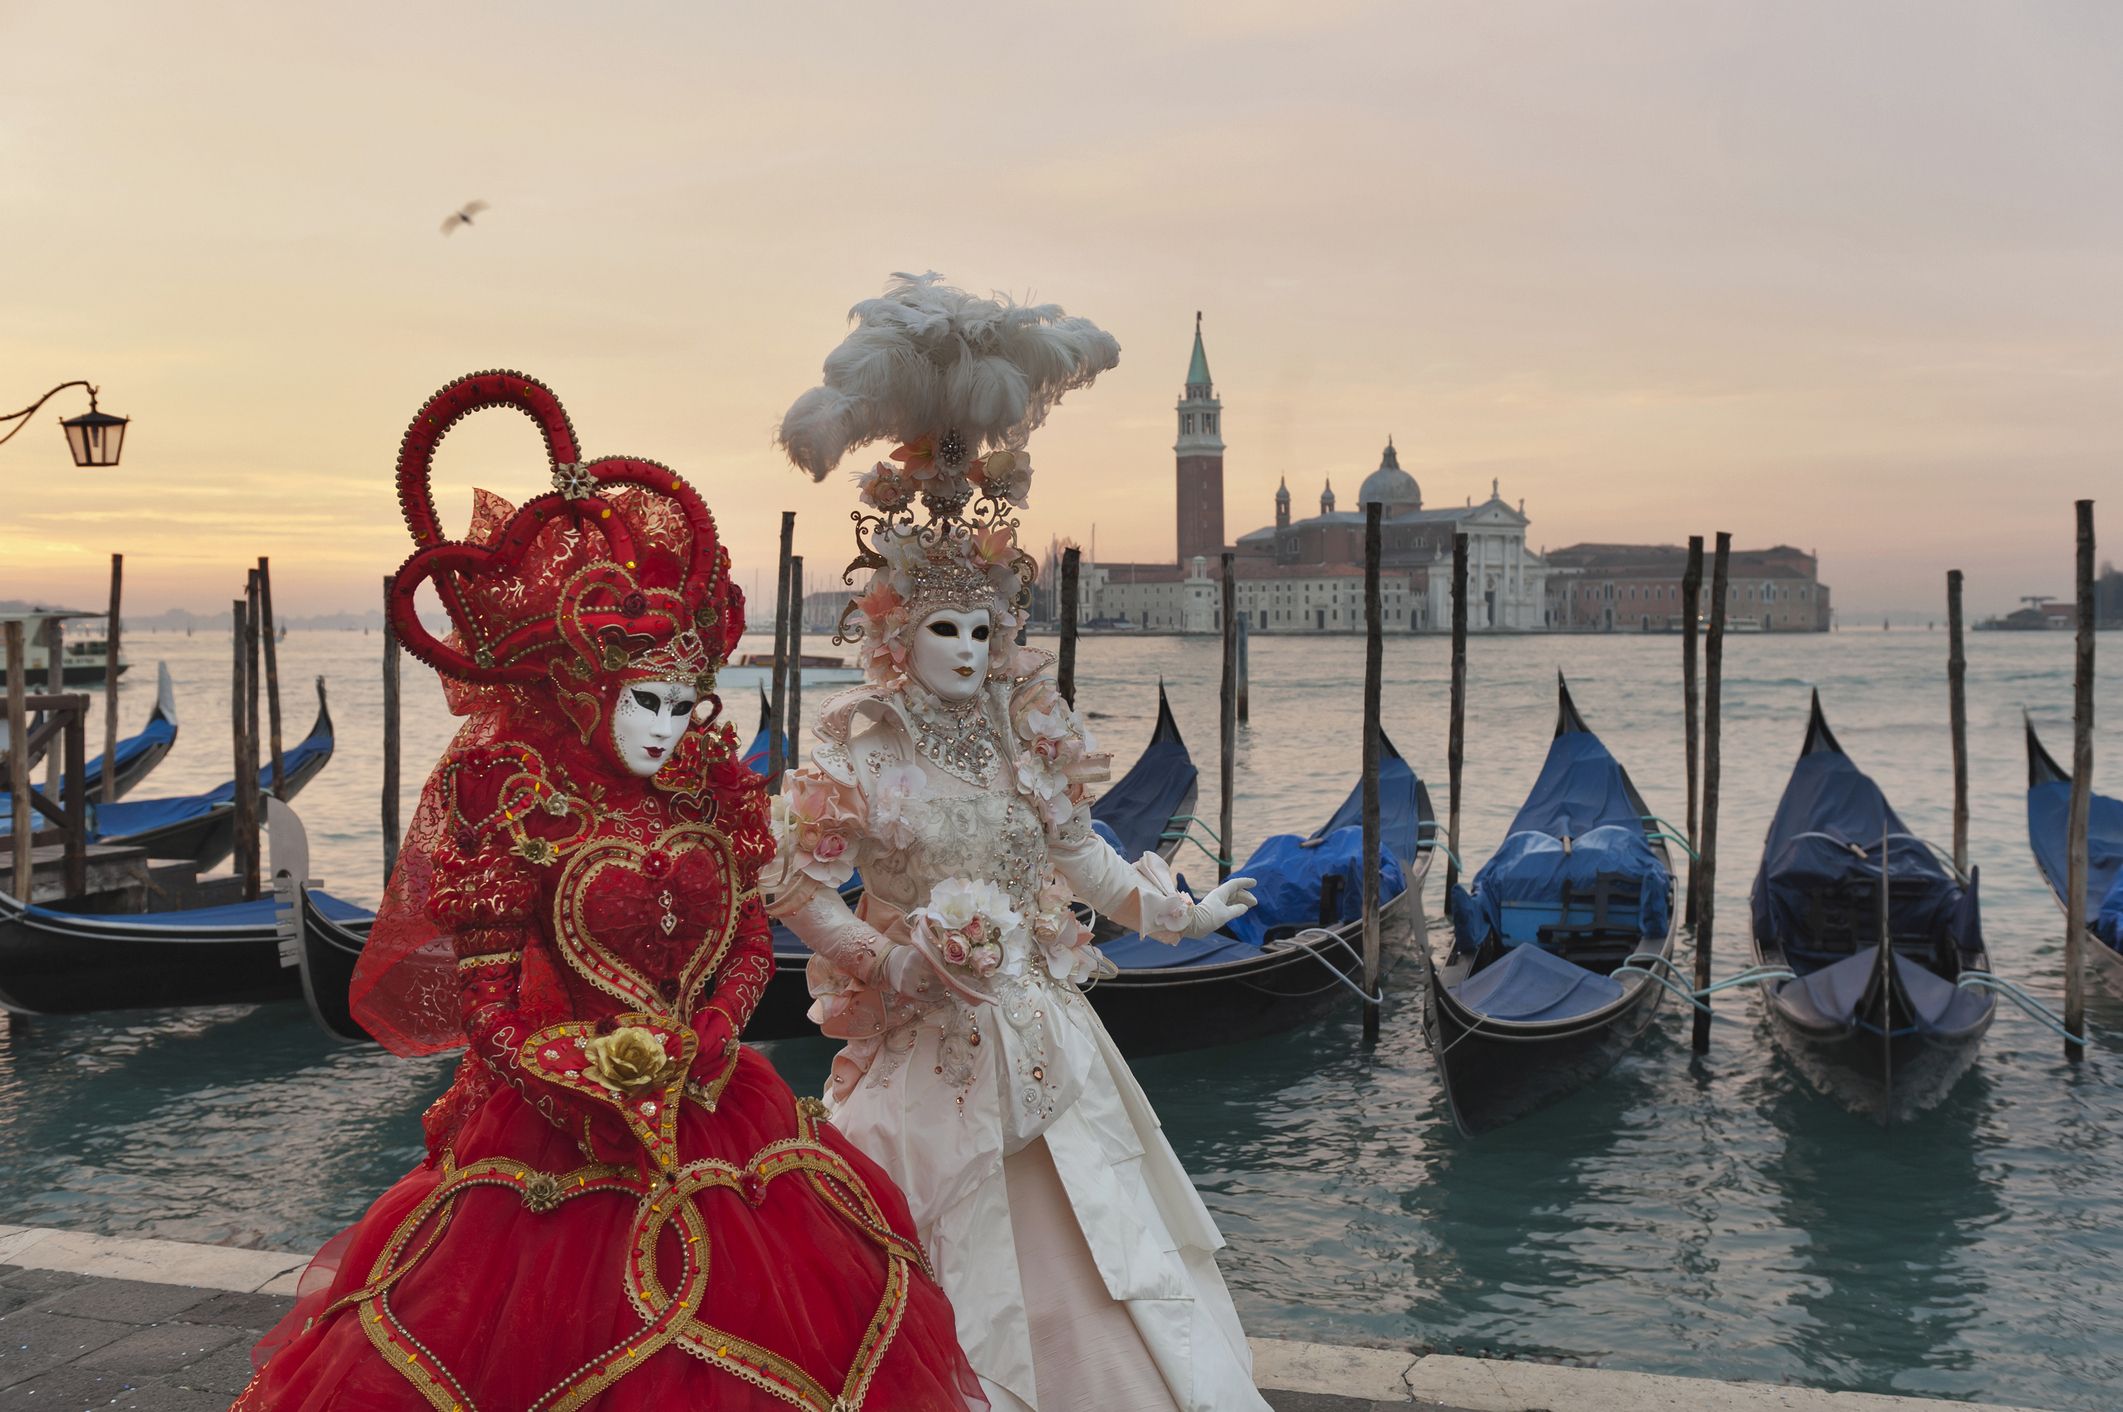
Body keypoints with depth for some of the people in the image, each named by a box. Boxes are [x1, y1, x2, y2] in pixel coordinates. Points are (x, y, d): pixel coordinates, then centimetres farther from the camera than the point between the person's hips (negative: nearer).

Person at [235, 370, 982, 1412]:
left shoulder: (713, 800, 2)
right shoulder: (516, 808, -10)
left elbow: (751, 945, 6)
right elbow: (484, 999, -9)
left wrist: (707, 1035, -11)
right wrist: (596, 1068, -19)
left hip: (715, 1110, 4)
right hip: (556, 1129, -4)